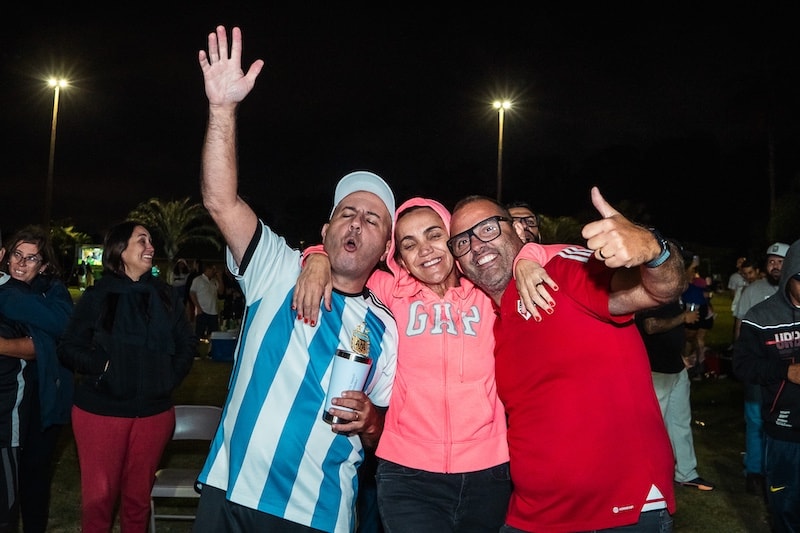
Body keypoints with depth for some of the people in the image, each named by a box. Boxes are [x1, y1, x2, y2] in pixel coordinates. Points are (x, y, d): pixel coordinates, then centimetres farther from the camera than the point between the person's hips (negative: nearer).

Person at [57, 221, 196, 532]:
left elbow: (187, 343, 11)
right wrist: (104, 364, -15)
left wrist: (171, 377, -1)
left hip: (154, 411, 2)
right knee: (98, 497, 4)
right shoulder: (97, 296, -1)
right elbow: (68, 348, -1)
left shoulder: (165, 295, 7)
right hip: (101, 410, -2)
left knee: (139, 495, 11)